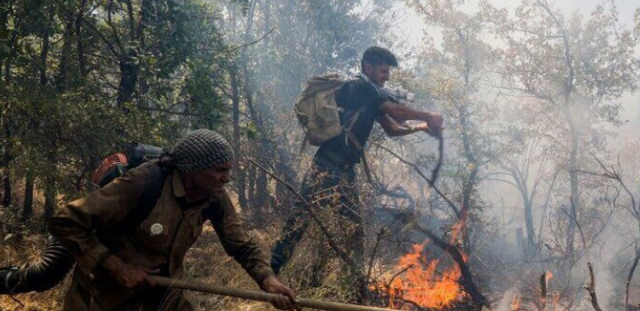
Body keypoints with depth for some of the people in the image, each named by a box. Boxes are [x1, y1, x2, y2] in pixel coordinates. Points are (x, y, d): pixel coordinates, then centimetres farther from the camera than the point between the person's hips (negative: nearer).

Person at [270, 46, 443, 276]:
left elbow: (392, 128, 21)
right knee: (302, 217, -14)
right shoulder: (360, 87, -6)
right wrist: (427, 117, 2)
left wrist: (421, 127, 8)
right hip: (327, 168, -10)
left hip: (346, 171, 10)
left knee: (355, 227, 8)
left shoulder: (371, 100, 21)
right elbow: (397, 111, -9)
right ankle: (272, 267, -10)